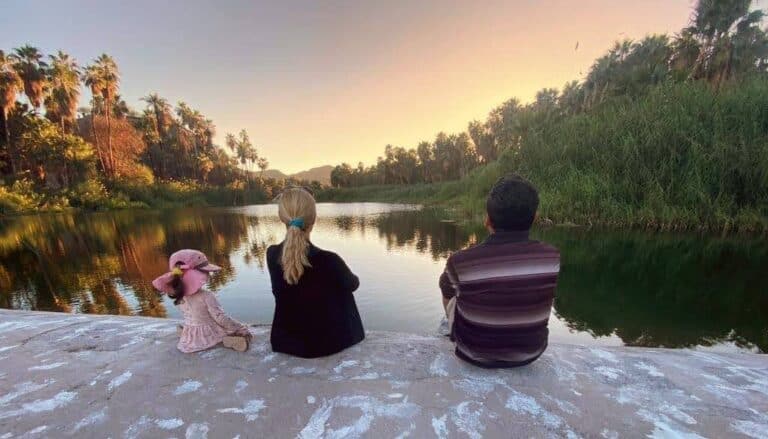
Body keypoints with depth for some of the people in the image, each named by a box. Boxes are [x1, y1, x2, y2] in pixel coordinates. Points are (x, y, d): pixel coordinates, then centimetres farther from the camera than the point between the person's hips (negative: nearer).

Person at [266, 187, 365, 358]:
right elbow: (353, 284, -5)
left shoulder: (272, 255, -15)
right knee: (343, 290, 20)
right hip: (326, 342, -3)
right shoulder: (328, 260, -28)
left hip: (285, 342, 4)